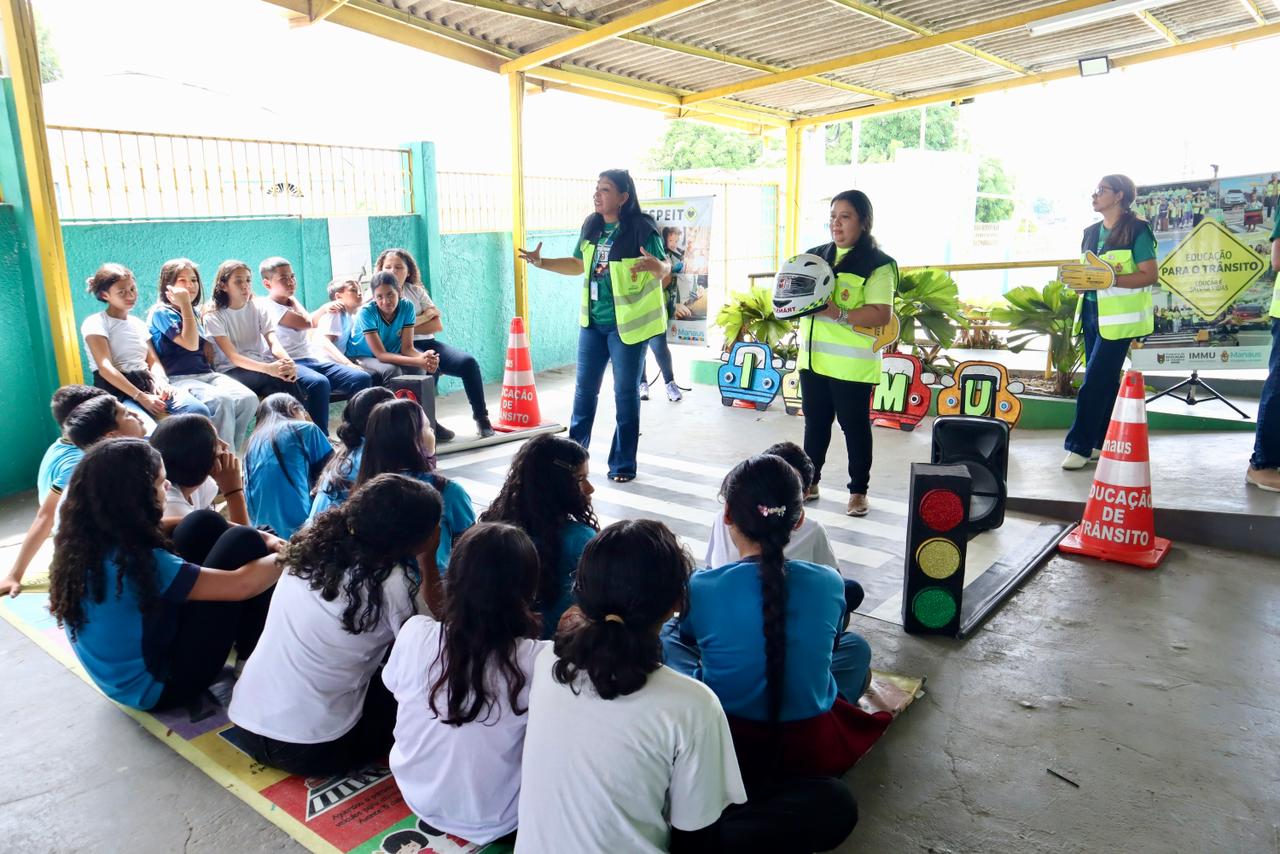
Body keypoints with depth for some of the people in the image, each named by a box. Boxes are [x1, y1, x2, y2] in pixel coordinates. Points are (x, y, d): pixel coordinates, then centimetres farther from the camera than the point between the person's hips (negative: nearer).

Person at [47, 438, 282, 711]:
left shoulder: (80, 540, -5)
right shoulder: (134, 562, -32)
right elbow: (240, 585, -28)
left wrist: (260, 537, 1)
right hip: (159, 686, -8)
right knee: (244, 544, -12)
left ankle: (243, 640, 17)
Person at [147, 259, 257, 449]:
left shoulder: (193, 312, 22)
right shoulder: (161, 312, 0)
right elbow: (191, 344, -14)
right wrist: (185, 304, -11)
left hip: (206, 374, 7)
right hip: (178, 378, -7)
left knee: (249, 398, -22)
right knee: (222, 401, -35)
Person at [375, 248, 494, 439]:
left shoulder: (416, 291, 16)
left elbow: (437, 325, 8)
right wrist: (426, 315, -3)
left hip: (428, 343, 5)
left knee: (469, 362, -20)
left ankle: (481, 417, -11)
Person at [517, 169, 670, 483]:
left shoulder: (642, 229, -13)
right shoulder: (591, 226, 5)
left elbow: (665, 269, -15)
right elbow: (578, 265, 17)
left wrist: (657, 266, -38)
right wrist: (540, 262, 9)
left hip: (627, 324, -6)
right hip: (592, 322, 6)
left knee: (625, 393, 3)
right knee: (584, 388, 14)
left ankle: (623, 464, 15)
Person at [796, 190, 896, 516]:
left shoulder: (877, 264, -9)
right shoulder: (816, 255, 12)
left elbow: (881, 314, -16)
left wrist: (838, 313, -25)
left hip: (851, 363, -6)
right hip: (813, 357, 6)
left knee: (854, 426, 4)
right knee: (815, 422, 15)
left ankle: (858, 490, 16)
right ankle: (809, 482, 27)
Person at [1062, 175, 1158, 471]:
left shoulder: (1137, 230, -7)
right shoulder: (1091, 232, 14)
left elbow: (1150, 275, -11)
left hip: (1119, 316, -7)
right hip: (1092, 312, 7)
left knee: (1095, 381, -10)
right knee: (1105, 381, 12)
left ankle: (1080, 446, -6)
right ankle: (1102, 443, 18)